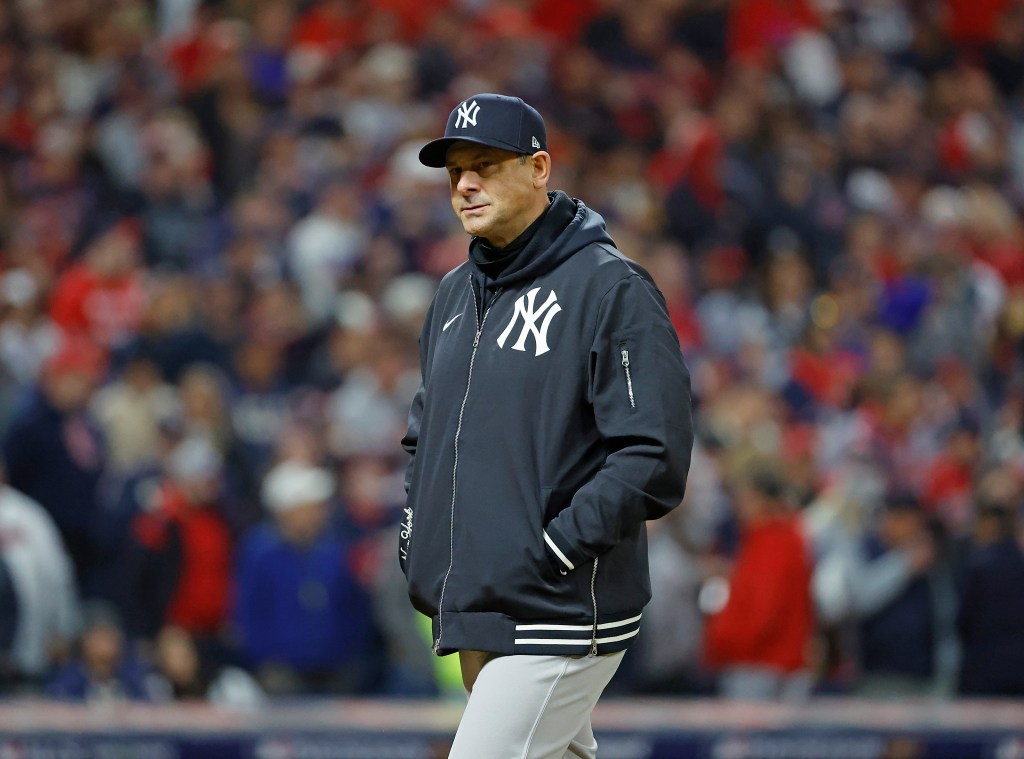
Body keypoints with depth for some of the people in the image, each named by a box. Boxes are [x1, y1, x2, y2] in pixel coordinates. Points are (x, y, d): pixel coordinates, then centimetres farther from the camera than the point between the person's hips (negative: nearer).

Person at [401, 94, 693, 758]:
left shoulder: (612, 290, -9)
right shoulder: (456, 294, 15)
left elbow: (657, 458, -16)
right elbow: (427, 433, 29)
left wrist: (555, 549, -19)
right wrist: (417, 537, 13)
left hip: (562, 617, -8)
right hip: (471, 615, 8)